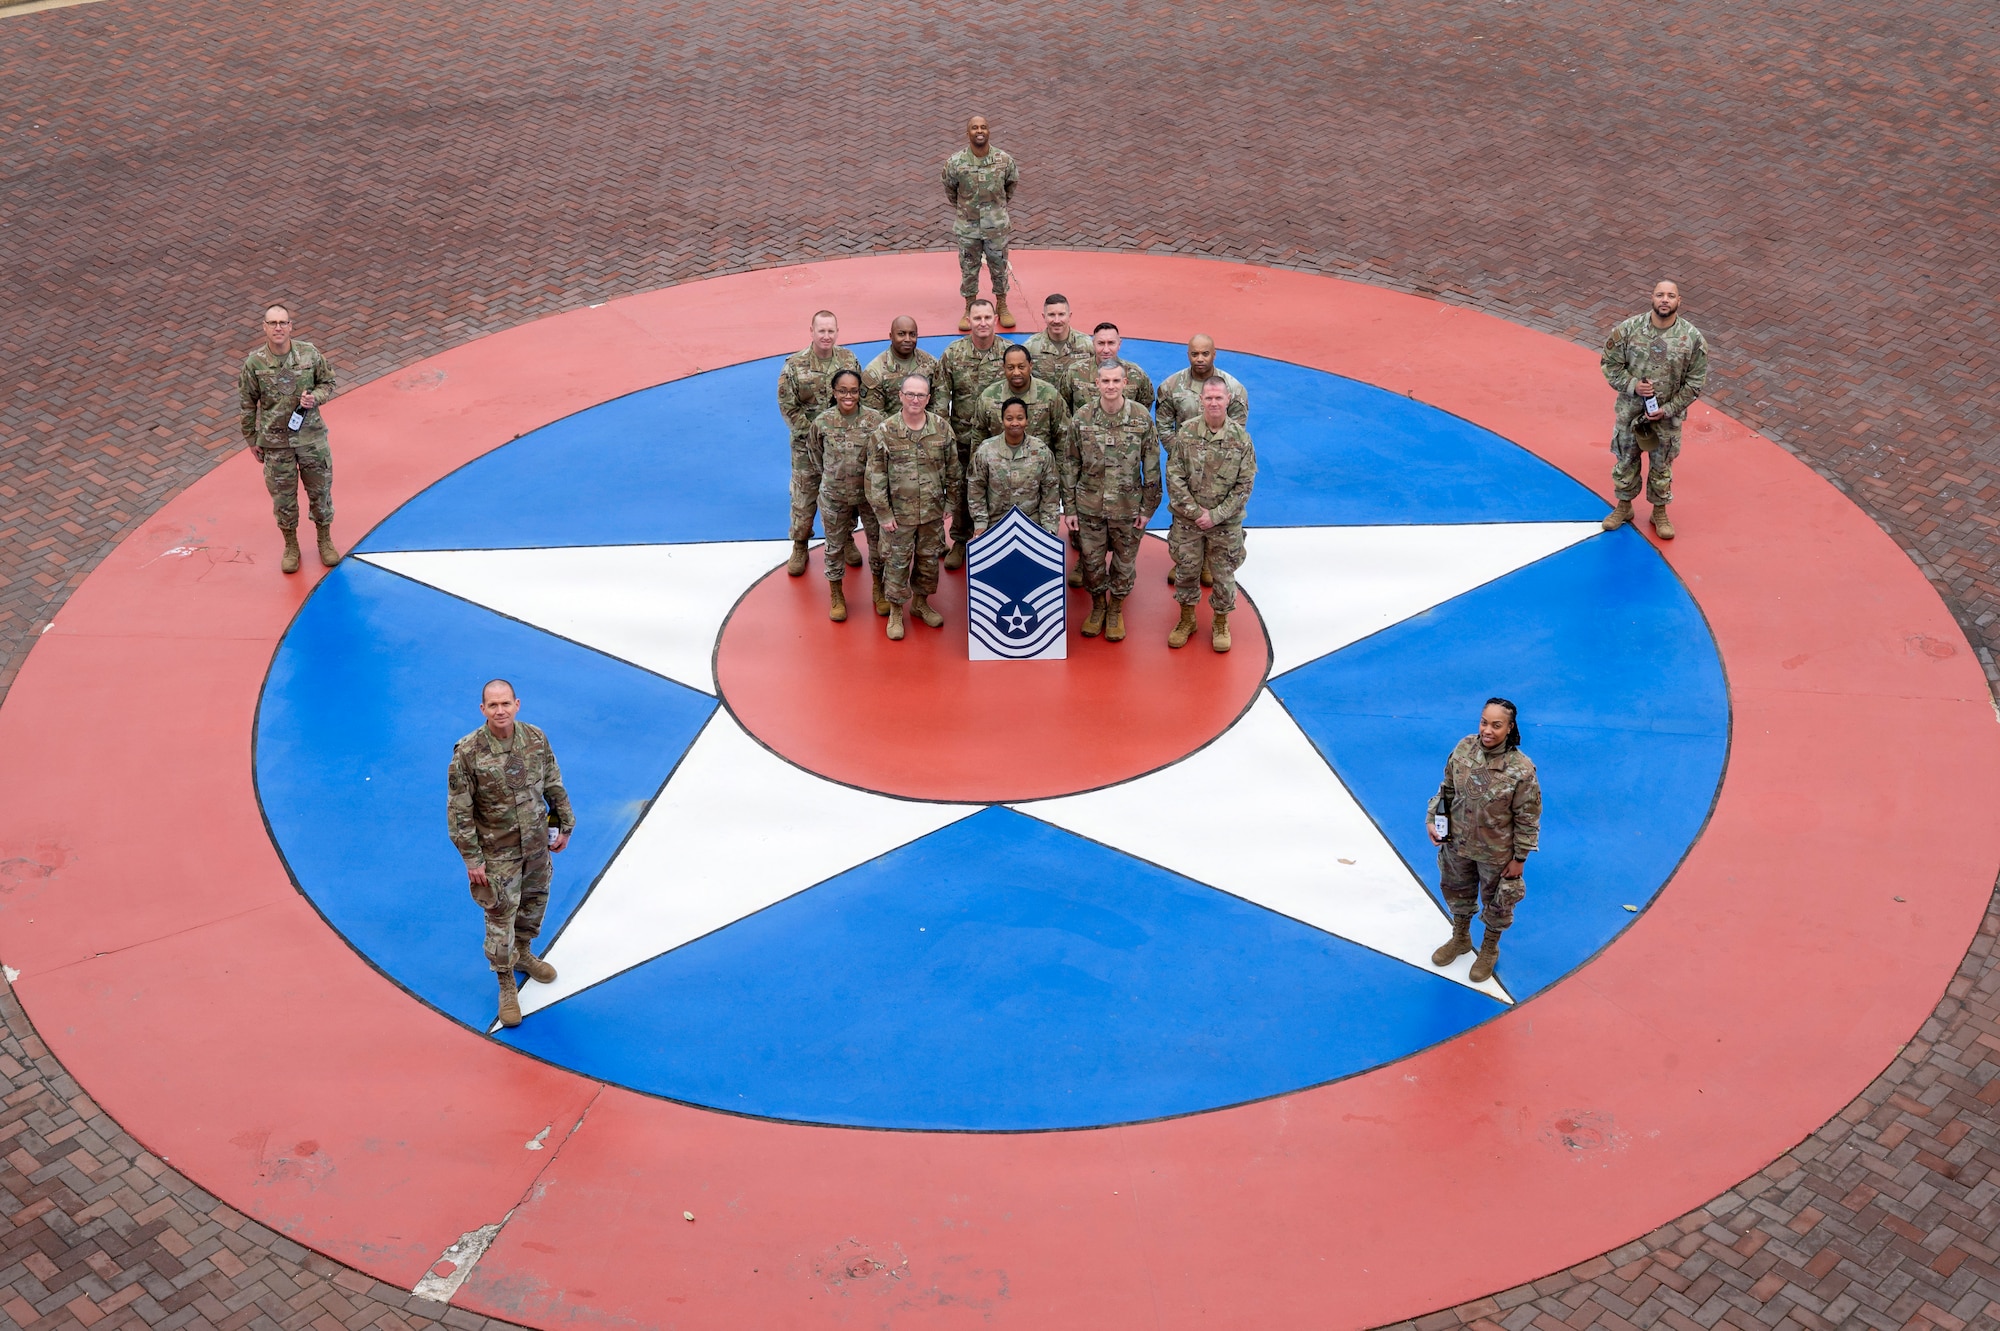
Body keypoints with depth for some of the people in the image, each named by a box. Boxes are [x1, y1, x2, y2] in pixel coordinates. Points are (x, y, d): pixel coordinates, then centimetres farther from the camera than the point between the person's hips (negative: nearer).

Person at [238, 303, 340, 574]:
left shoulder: (309, 354, -9)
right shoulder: (254, 363, -11)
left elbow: (330, 383, 5)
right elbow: (247, 404, -1)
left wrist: (315, 397, -17)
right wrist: (252, 441, 4)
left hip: (311, 437, 1)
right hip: (275, 442, -1)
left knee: (320, 490, 13)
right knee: (283, 497, 10)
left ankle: (325, 541, 34)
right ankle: (291, 546, 30)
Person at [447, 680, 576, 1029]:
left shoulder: (536, 739, -8)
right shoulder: (467, 752, -20)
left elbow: (554, 786, 6)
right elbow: (459, 810, -14)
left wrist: (564, 826, 9)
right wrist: (472, 859, -14)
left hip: (537, 844, 5)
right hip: (498, 852, -4)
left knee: (534, 901, 22)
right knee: (500, 917, 3)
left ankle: (523, 954, 49)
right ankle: (506, 986, 21)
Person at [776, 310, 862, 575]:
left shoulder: (849, 360, -2)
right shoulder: (794, 365, -11)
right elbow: (788, 406, -10)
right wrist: (812, 433, -15)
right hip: (807, 445, -2)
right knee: (804, 496, 4)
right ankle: (800, 546, 22)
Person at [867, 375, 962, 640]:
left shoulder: (942, 428, -4)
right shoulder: (884, 432, -12)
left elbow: (953, 469, 6)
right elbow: (875, 477, -9)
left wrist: (951, 502, 6)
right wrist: (884, 514, -10)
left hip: (932, 511, 3)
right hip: (899, 513, -3)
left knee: (929, 559, 16)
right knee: (897, 561, 6)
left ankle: (921, 602, 36)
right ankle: (895, 611, 22)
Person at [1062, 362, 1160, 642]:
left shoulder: (1142, 418, -8)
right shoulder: (1081, 419, -6)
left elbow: (1152, 466, -2)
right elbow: (1070, 466, 1)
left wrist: (1148, 507, -3)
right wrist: (1069, 508, 0)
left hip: (1128, 507, -1)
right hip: (1090, 506, 1)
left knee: (1125, 561, 11)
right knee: (1092, 561, 11)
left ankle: (1116, 611, 32)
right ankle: (1097, 607, 34)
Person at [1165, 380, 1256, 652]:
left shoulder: (1240, 438, -9)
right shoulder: (1186, 433, -8)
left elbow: (1245, 484, -8)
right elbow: (1174, 477, -7)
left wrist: (1216, 515, -13)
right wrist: (1194, 510, -14)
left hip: (1225, 521, -1)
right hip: (1187, 519, 1)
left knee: (1224, 574, 10)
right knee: (1186, 570, 13)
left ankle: (1221, 623, 30)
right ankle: (1187, 620, 33)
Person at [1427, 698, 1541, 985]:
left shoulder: (1521, 769, -27)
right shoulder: (1464, 747, -15)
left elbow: (1527, 818, -16)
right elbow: (1447, 787, 2)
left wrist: (1519, 858, -10)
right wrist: (1434, 820, -3)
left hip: (1496, 853, -4)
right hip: (1457, 843, 4)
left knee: (1497, 901, 20)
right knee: (1458, 891, 26)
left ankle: (1489, 950, 47)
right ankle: (1460, 939, 54)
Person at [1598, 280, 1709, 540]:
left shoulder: (1693, 338, -15)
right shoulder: (1629, 329, -14)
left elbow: (1694, 382, -8)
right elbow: (1611, 364, -4)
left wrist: (1667, 410, -14)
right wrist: (1632, 385, -20)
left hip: (1667, 416, -1)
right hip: (1630, 411, 1)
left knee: (1661, 465, 16)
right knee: (1626, 460, 18)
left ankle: (1659, 512, 36)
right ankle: (1623, 507, 39)